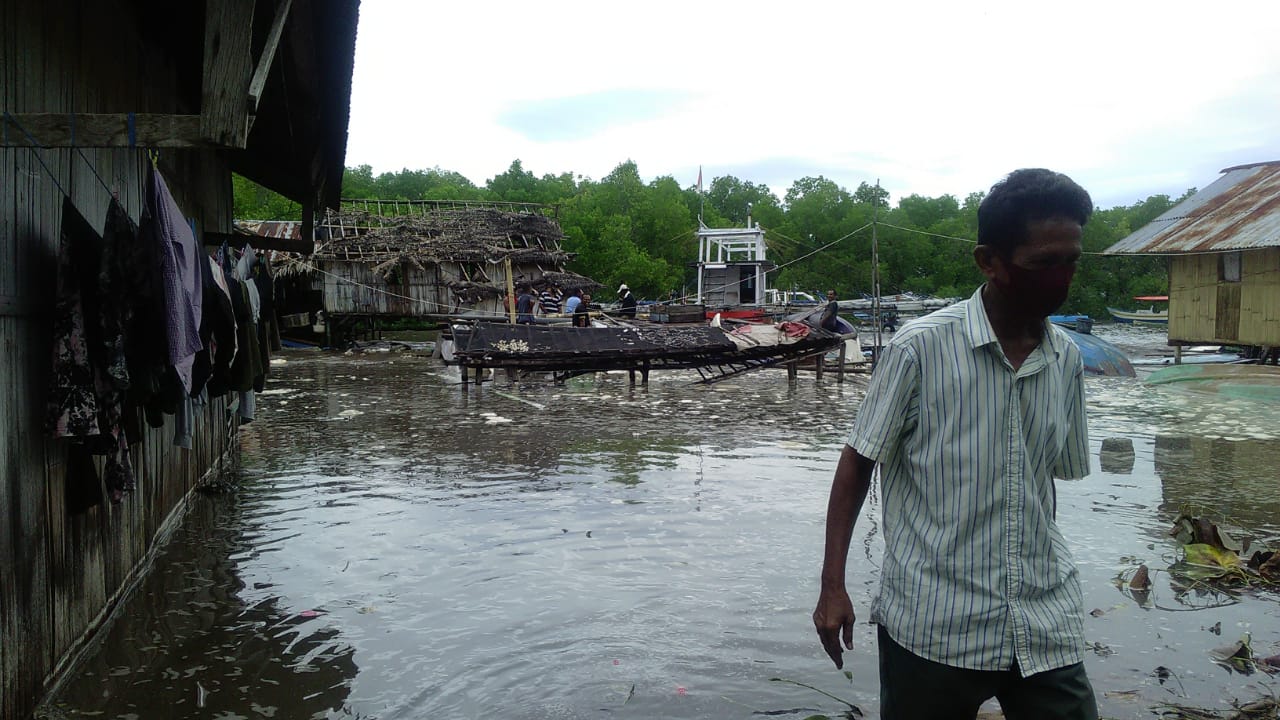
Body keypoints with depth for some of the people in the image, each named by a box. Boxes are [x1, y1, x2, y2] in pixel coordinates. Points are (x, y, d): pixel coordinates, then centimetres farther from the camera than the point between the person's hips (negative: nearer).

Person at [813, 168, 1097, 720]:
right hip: (933, 629, -4)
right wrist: (832, 586, -8)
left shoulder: (1066, 360, 5)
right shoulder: (921, 348, -11)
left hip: (1046, 631, 4)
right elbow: (858, 463, -5)